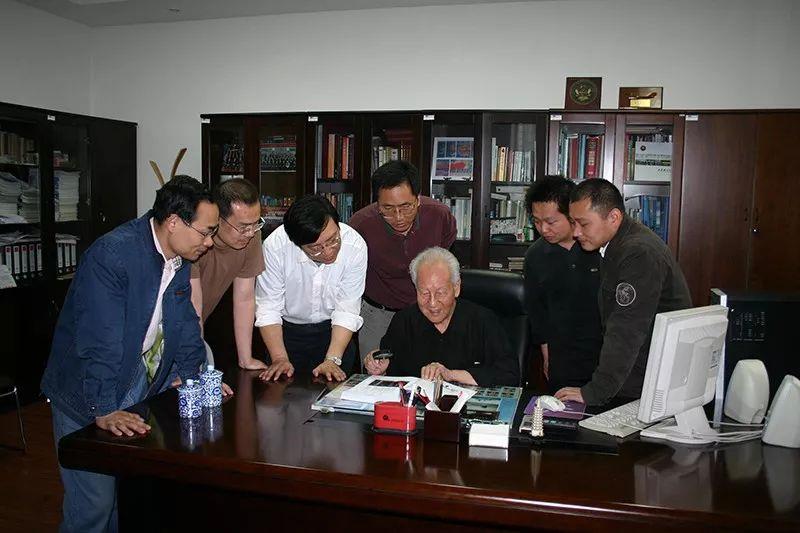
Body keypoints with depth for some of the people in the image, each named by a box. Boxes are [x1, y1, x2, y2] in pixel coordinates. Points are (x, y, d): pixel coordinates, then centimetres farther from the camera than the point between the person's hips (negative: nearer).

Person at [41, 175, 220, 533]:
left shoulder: (180, 256, 1)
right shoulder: (112, 254, -25)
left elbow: (184, 321, 10)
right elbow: (99, 340, -29)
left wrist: (195, 377, 4)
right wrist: (103, 410, -29)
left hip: (143, 381, 7)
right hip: (88, 397, -7)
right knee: (94, 502, -1)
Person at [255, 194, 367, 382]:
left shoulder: (355, 245, -26)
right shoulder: (275, 246, -27)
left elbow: (347, 311, -20)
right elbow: (268, 308, -19)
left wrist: (332, 360, -27)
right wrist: (280, 358, -26)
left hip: (334, 330, 0)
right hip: (287, 330, 0)